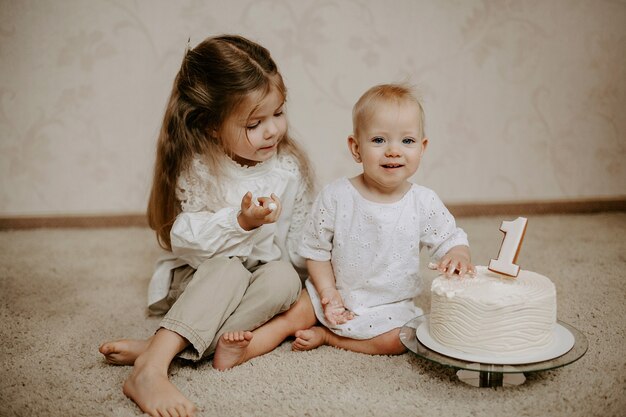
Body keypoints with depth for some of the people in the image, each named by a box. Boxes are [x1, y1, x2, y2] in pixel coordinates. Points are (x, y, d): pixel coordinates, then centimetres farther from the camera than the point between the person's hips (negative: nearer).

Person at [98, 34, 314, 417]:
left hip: (263, 274, 3)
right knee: (228, 270, -34)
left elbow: (299, 247, 4)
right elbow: (186, 239, -21)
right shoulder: (197, 169, -14)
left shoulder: (290, 168, -5)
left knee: (284, 279, -30)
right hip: (200, 278, -3)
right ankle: (151, 369, -46)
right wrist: (241, 221, -32)